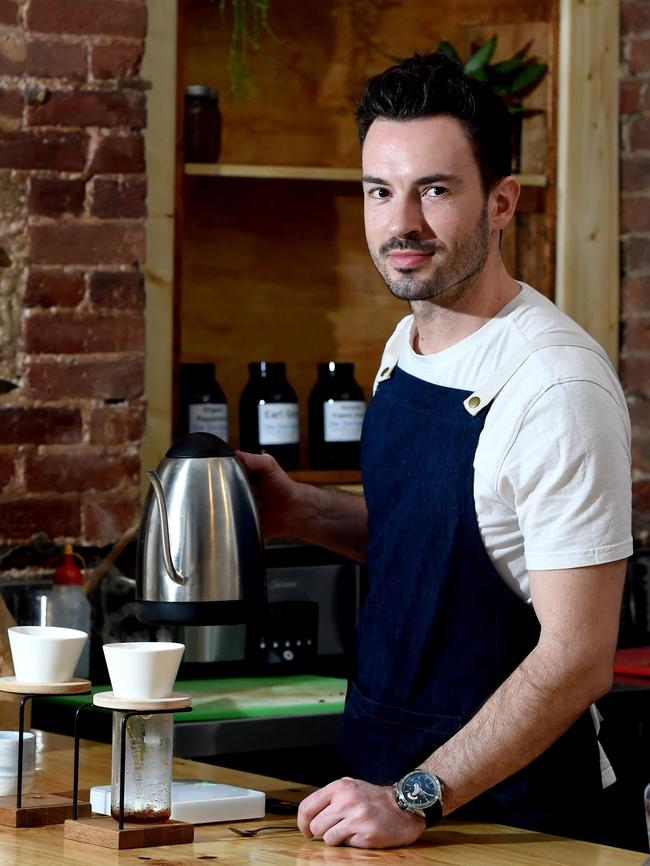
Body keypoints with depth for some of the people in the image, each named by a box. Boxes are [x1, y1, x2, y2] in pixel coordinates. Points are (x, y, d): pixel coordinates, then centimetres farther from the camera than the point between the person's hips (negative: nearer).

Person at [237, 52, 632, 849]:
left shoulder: (557, 386, -22)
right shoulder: (406, 346, 3)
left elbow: (576, 659, -23)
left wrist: (415, 798, -27)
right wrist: (302, 512, 3)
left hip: (507, 801, -8)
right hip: (384, 779, 8)